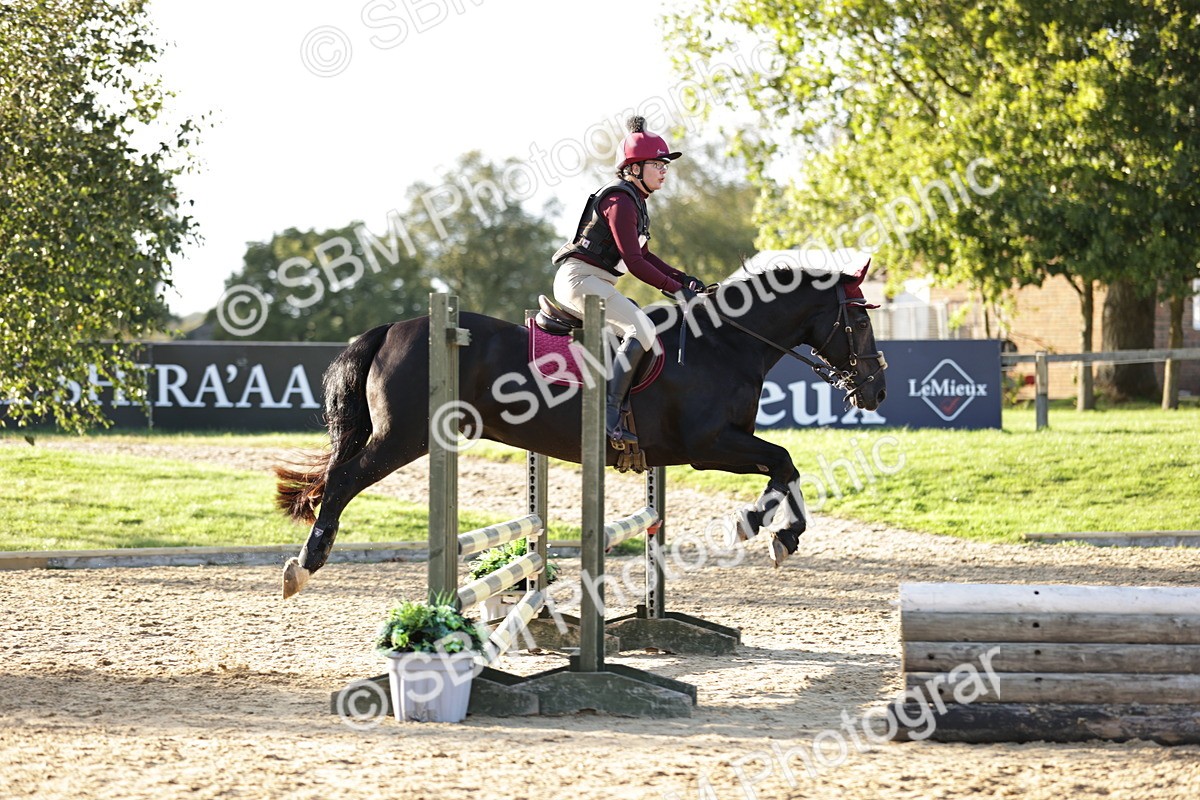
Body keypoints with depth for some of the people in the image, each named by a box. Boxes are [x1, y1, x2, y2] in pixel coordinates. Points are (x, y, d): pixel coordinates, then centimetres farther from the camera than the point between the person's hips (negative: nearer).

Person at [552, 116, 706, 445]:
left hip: (596, 282, 11)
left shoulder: (635, 201, 18)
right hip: (580, 278, -11)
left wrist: (683, 278, 11)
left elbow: (643, 255, 23)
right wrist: (676, 290, -18)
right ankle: (610, 414, -31)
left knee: (646, 329, 15)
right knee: (641, 330, -25)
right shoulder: (619, 201, -15)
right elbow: (634, 262, -21)